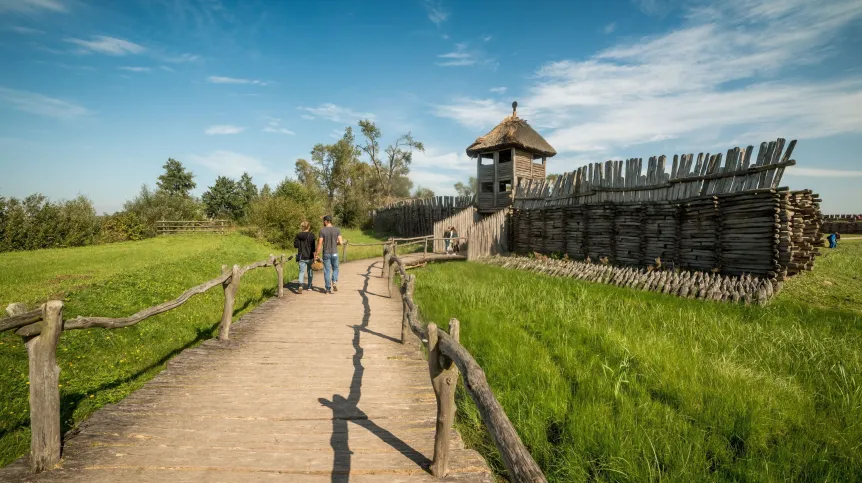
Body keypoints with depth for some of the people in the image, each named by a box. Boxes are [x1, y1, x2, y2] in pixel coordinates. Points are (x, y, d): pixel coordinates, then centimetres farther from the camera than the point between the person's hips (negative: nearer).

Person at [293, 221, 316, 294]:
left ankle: (300, 285, -21)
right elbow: (313, 247, -13)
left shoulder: (298, 235, -1)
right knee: (310, 271, 16)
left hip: (301, 257, 2)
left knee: (301, 271, 2)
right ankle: (309, 286, 26)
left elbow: (295, 245, 1)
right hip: (309, 256, -1)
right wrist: (315, 255, -9)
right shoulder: (311, 235, -9)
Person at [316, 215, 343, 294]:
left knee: (327, 271, 7)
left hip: (326, 254, -1)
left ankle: (328, 289, 8)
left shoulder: (322, 230, -7)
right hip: (335, 253, 1)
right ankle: (334, 282, -5)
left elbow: (320, 244, -9)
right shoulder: (337, 230, -2)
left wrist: (317, 254, -2)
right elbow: (340, 242, -8)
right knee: (335, 269, 19)